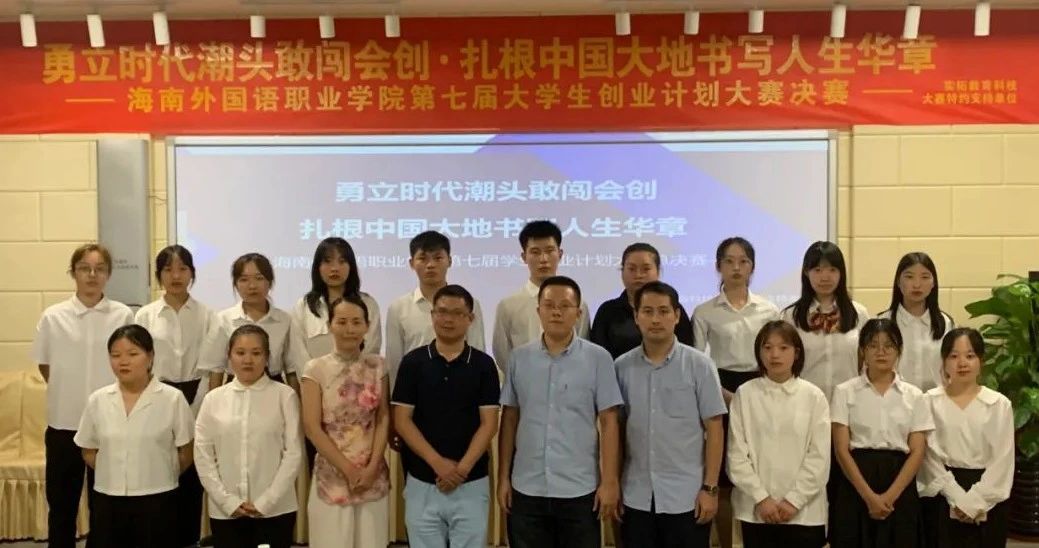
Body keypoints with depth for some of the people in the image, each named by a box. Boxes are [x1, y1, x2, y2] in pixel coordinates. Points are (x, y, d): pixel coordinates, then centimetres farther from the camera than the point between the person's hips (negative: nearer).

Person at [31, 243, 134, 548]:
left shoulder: (123, 316, -4)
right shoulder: (53, 317, -2)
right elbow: (44, 366, 9)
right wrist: (69, 392, 5)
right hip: (64, 423, 1)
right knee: (61, 505, 12)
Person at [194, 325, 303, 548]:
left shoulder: (284, 396, -3)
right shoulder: (213, 399, 4)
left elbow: (293, 452, -5)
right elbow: (203, 455, 3)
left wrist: (266, 502, -10)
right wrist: (227, 500, -6)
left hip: (275, 509, -2)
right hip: (225, 511, 2)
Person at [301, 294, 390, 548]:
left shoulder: (377, 366, 4)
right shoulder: (316, 369, -4)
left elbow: (384, 419, 3)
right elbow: (312, 428, -7)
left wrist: (371, 468, -8)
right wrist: (348, 470, -10)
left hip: (373, 475, 2)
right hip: (333, 475, -2)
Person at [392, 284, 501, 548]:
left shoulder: (483, 365, 0)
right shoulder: (413, 362, 0)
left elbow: (488, 424, -4)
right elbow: (402, 421, -4)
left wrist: (462, 468, -15)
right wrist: (438, 463, -14)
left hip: (472, 483, 0)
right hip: (422, 483, 0)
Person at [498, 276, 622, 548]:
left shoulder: (598, 358, -5)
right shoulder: (519, 358, 3)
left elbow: (609, 423, -5)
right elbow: (509, 420, 7)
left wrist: (610, 481, -8)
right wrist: (503, 477, 5)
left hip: (580, 490, -2)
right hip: (527, 488, 2)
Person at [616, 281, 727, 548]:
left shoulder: (699, 365, -4)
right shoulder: (622, 367, 2)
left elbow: (714, 430, -3)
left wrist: (710, 488, -7)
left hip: (686, 497, -2)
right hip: (636, 497, 2)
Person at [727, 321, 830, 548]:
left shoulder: (813, 396, -1)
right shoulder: (745, 394, -1)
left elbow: (819, 456, -3)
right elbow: (737, 454, -2)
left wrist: (794, 500, -9)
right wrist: (761, 498, -9)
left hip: (804, 511, 0)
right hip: (755, 509, 0)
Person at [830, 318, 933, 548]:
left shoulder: (913, 396, 6)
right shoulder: (846, 392, 0)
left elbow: (917, 452, 0)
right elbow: (841, 450, -5)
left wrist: (890, 496, -11)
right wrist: (869, 496, -13)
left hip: (900, 486, 2)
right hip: (856, 485, -1)